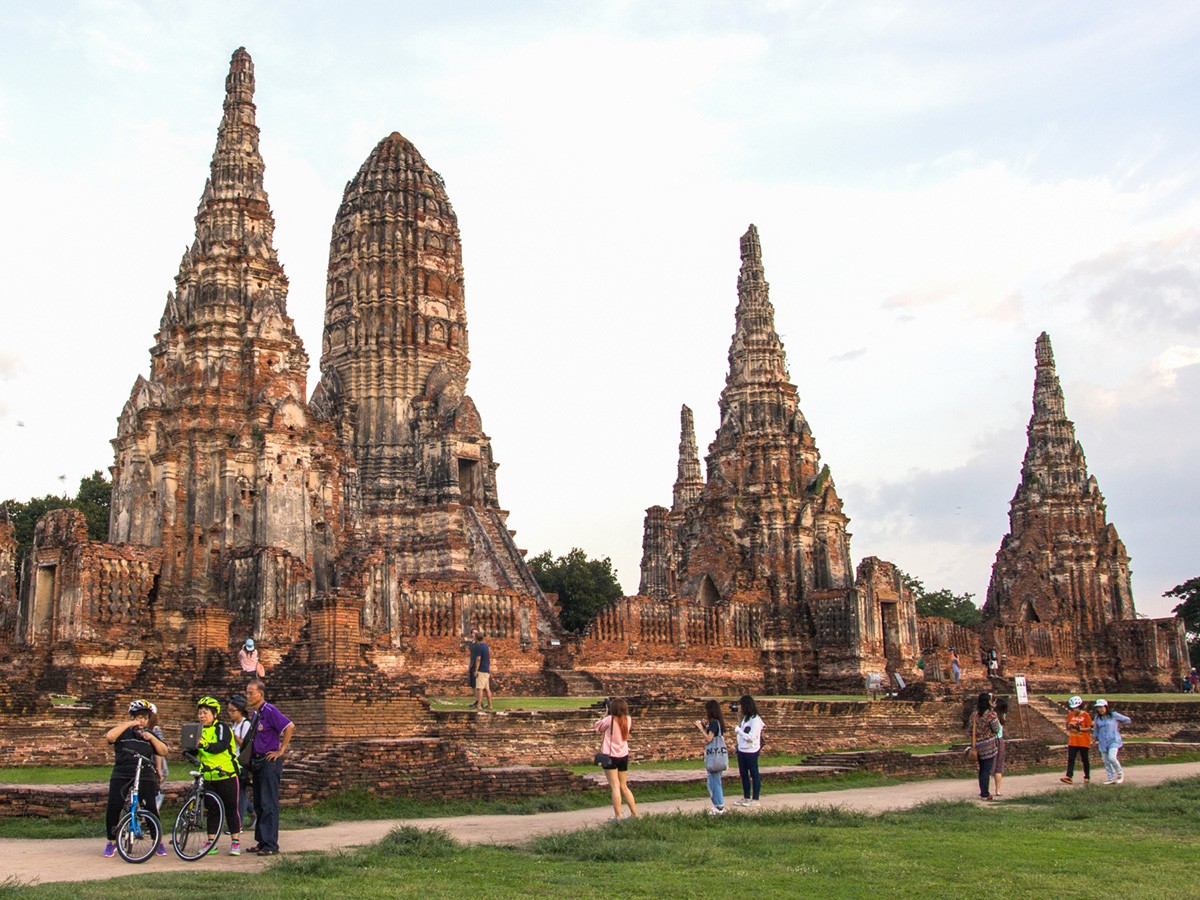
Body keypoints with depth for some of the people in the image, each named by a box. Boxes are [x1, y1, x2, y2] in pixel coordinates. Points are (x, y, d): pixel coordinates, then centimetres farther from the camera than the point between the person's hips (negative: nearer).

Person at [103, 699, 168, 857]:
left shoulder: (150, 734, 16)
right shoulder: (123, 731, 9)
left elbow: (164, 752, 5)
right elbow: (109, 736, -14)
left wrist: (152, 738, -8)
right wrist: (128, 724, -12)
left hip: (145, 776, 1)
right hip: (121, 775, -1)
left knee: (150, 808, -6)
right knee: (113, 808, -6)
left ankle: (159, 842, 7)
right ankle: (111, 842, 12)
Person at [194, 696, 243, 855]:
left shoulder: (222, 728, -9)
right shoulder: (200, 731, 11)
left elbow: (222, 745, -26)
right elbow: (196, 753, 15)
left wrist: (207, 745, -43)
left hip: (226, 774, -6)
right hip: (208, 777, 6)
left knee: (231, 808, 1)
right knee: (210, 809, 9)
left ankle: (236, 842, 6)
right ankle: (211, 842, 16)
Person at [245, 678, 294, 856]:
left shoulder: (269, 711, -14)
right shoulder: (255, 713, 13)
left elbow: (290, 726, -23)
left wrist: (281, 750, -18)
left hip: (270, 761, -9)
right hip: (258, 761, 9)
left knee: (269, 805, -7)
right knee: (259, 805, 13)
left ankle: (271, 845, -4)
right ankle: (262, 841, 21)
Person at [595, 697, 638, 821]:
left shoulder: (610, 719, -15)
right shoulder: (628, 720, 0)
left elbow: (598, 729, 0)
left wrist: (606, 714, 2)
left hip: (610, 756, -5)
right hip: (624, 755, 5)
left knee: (615, 787, -5)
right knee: (624, 787, 16)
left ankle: (618, 817, -8)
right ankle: (634, 813, 16)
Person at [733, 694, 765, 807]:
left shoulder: (756, 720, -18)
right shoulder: (745, 717, 9)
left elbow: (751, 737, -22)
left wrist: (739, 730, -13)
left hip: (751, 751, -9)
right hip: (741, 750, 9)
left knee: (754, 775, 2)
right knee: (743, 774, 14)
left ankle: (755, 799, 9)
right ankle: (746, 797, 25)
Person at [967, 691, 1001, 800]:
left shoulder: (974, 714, 5)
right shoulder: (991, 714, -15)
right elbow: (996, 730, -9)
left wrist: (973, 745, 19)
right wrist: (996, 719, 3)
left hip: (978, 745, 6)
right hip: (990, 745, -6)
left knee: (982, 769, 17)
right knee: (987, 770, -1)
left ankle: (983, 792, 26)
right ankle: (985, 794, 0)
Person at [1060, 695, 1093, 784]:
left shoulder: (1085, 715, -6)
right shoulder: (1071, 715, 7)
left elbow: (1089, 728, -7)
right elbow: (1068, 727, 12)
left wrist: (1080, 728, -22)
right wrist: (1069, 725, -11)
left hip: (1083, 742, -4)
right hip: (1073, 742, 4)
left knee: (1085, 759, 7)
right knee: (1070, 759, -5)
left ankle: (1087, 778, 18)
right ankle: (1069, 777, -11)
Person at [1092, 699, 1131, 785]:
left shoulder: (1114, 715, -6)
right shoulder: (1097, 717, 6)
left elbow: (1127, 720, 7)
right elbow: (1095, 729, 19)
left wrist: (1118, 725, 13)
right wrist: (1096, 740, 18)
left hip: (1113, 741, -5)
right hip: (1103, 742, 5)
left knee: (1111, 758, -21)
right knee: (1106, 761, 4)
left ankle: (1120, 773, 1)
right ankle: (1111, 779, 11)